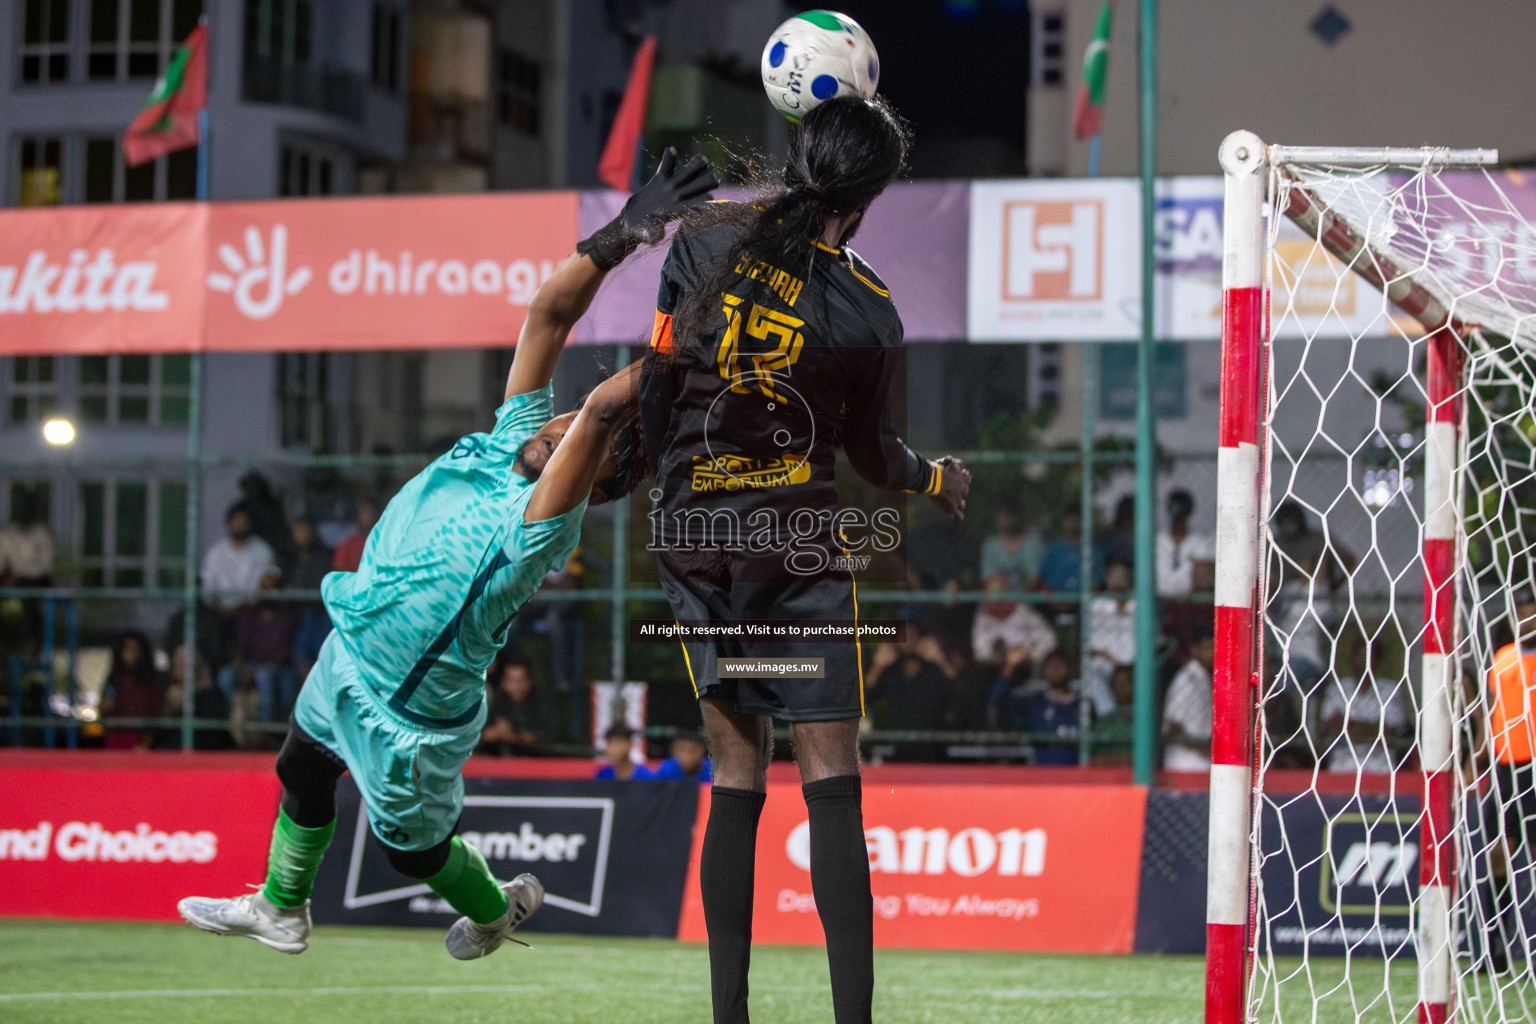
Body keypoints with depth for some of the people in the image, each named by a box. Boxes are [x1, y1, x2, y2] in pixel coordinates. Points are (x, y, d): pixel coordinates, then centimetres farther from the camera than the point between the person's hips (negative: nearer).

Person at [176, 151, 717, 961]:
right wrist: (618, 240, -26)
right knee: (302, 771, 27)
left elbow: (601, 406, -48)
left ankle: (495, 909, 46)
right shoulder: (514, 437, -13)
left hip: (404, 713, -8)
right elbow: (548, 316, -18)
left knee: (410, 843, 16)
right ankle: (280, 910, 51)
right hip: (348, 656, 8)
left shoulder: (543, 523, -33)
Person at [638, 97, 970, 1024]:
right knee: (833, 782, -2)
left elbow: (657, 381, 3)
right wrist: (938, 479, 26)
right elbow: (871, 453, 4)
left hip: (691, 536, 4)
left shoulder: (705, 238, -4)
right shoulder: (867, 312, -10)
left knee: (737, 776, 10)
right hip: (797, 542, -4)